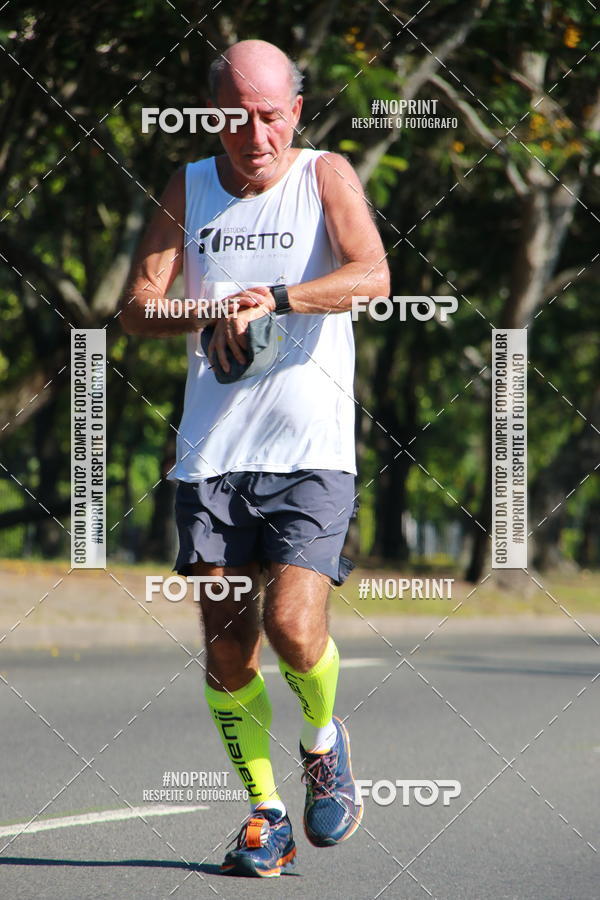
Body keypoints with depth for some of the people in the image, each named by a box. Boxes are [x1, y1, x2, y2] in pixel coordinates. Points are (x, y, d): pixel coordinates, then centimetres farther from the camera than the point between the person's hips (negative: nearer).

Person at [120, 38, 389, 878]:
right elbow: (137, 304, 4)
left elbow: (372, 276, -17)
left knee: (294, 628, -15)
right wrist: (210, 318, -16)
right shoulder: (189, 188, 9)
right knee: (226, 645, 0)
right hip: (212, 454, 3)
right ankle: (266, 812, 15)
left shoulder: (326, 177, 0)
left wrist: (270, 297, -29)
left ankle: (325, 741, 16)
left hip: (311, 453, -3)